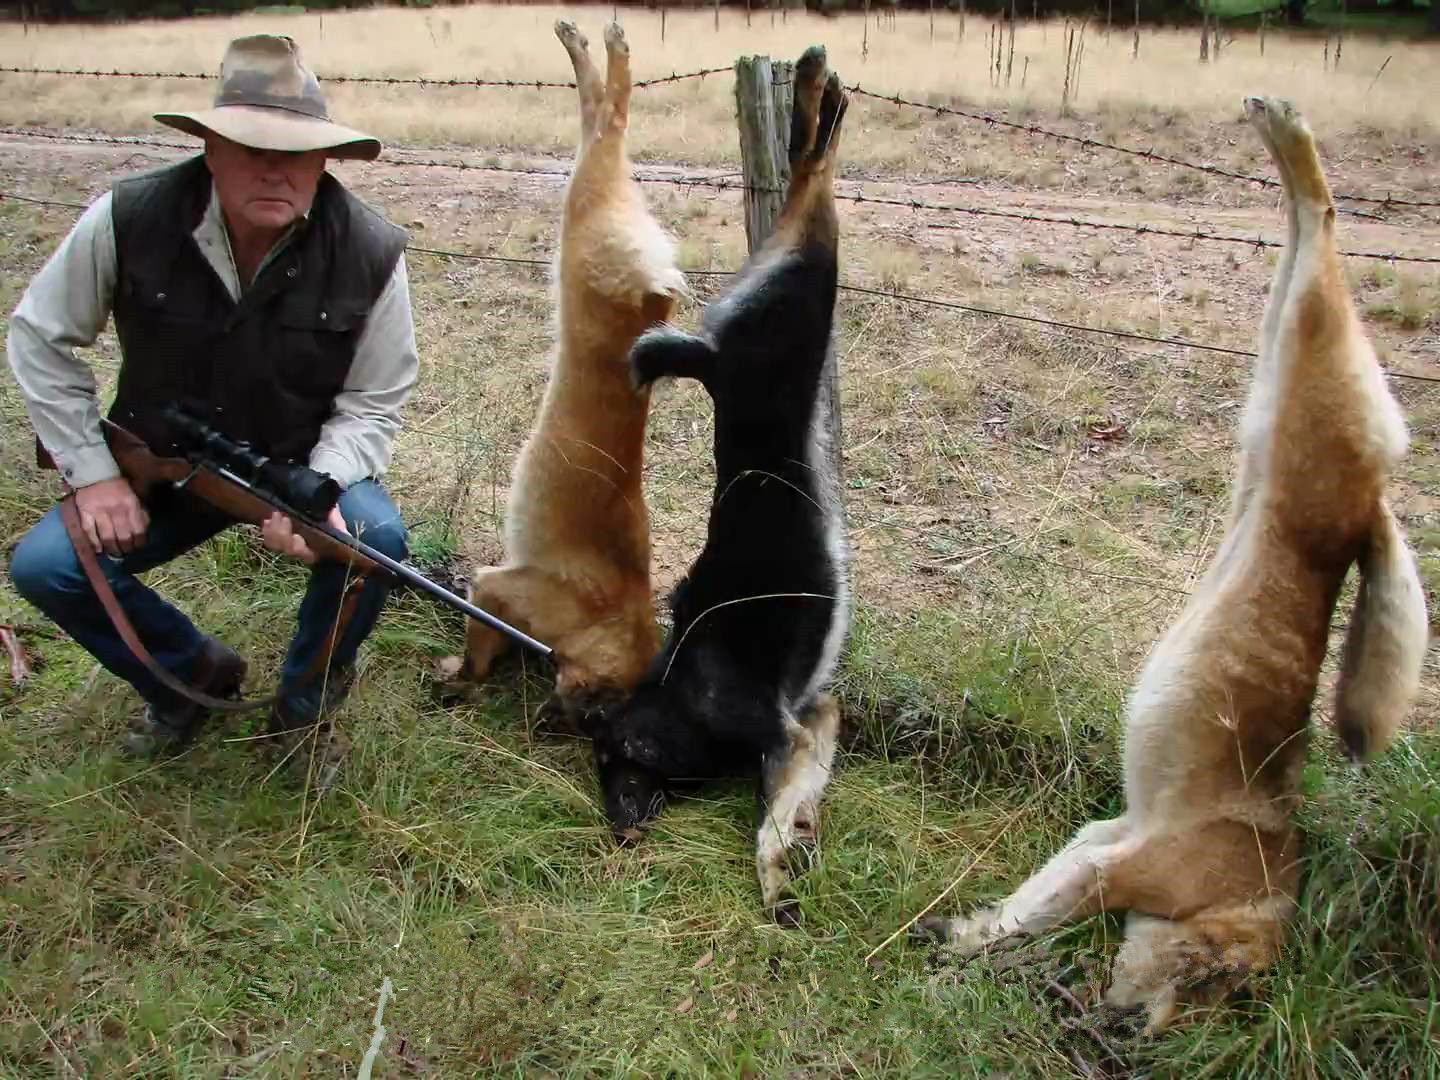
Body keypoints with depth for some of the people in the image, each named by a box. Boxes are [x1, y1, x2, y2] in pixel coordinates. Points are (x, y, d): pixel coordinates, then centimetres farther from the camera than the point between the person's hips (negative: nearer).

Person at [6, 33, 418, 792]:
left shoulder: (370, 253, -20)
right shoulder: (127, 220, -19)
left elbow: (372, 406, -11)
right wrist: (94, 473, -10)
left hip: (304, 464, -1)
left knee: (376, 537, -31)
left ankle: (303, 708, 0)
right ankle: (193, 674, 13)